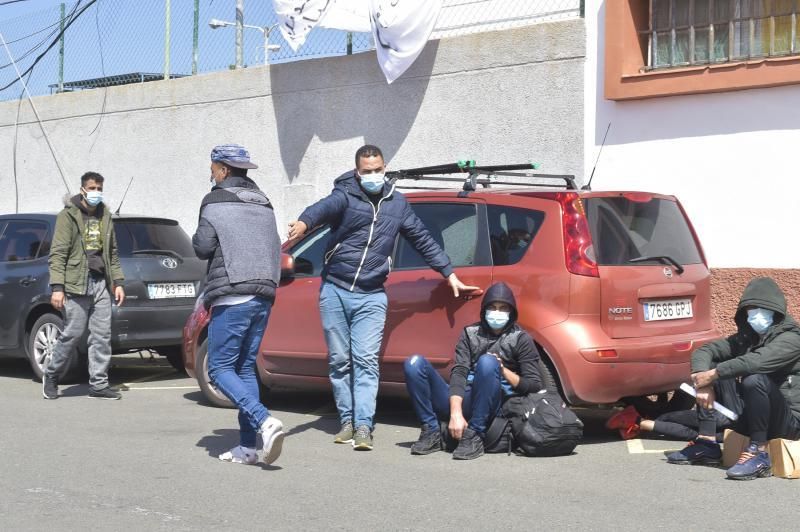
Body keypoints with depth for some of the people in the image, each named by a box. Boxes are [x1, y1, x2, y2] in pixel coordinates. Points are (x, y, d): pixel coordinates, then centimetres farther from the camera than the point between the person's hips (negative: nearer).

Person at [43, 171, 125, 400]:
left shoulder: (105, 217, 16)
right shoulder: (68, 215, -2)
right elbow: (57, 253, -7)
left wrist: (117, 282, 12)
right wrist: (57, 287, -14)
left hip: (101, 283, 6)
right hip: (76, 283, -5)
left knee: (102, 335, 2)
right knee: (73, 333, -5)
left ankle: (98, 384, 8)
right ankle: (51, 376, 15)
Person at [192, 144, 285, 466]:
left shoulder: (215, 202, -2)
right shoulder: (264, 205, 19)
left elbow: (202, 247, -6)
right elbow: (276, 250, 19)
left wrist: (197, 239, 14)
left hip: (232, 297, -7)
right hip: (264, 297, 7)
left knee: (220, 369, -3)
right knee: (246, 369, 12)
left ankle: (264, 421, -23)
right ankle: (247, 446, 5)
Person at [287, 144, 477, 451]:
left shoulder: (397, 203, 9)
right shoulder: (344, 196, -5)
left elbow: (422, 239, 18)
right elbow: (323, 208, -29)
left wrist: (449, 274, 15)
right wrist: (304, 223, -53)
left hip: (371, 297, 1)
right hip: (335, 291, -1)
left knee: (365, 361, -9)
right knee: (339, 361, 4)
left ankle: (363, 426, -13)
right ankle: (347, 422, 14)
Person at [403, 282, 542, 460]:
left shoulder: (520, 339, 8)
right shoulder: (470, 333, 14)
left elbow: (534, 385, 4)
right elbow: (459, 372, -2)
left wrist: (502, 370, -10)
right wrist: (455, 414, -18)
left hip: (489, 408, -3)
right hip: (460, 403, 3)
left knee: (487, 362, -32)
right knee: (414, 363, -12)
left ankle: (474, 436, -29)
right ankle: (431, 432, -16)